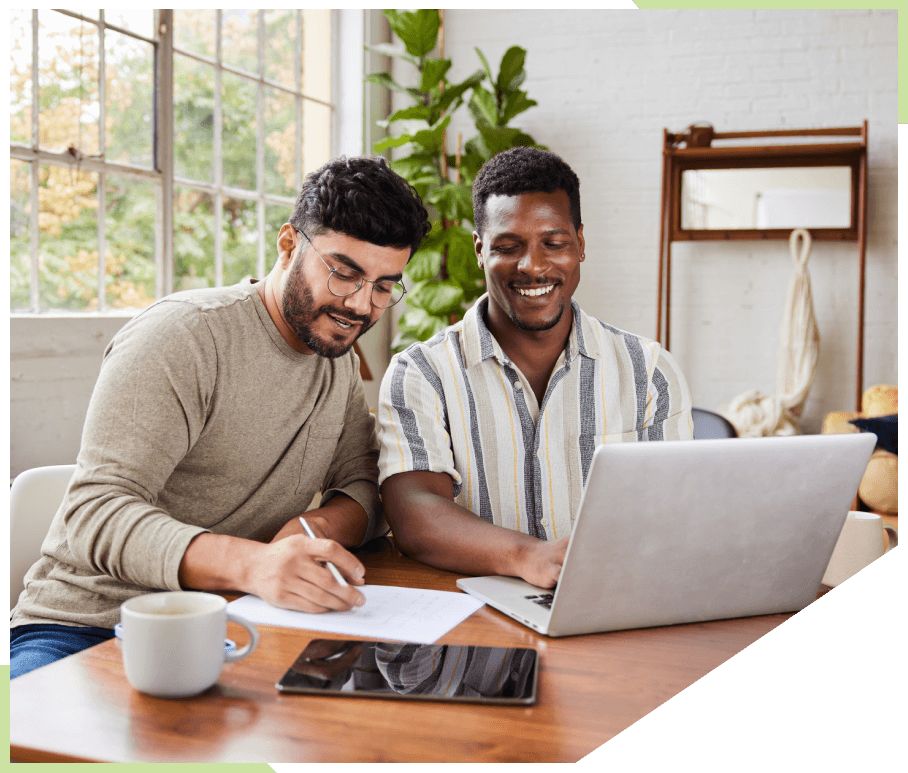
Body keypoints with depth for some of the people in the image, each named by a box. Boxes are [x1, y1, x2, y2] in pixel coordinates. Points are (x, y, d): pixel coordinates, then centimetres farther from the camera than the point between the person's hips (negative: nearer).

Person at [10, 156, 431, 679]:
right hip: (89, 623, -5)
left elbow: (364, 483, 12)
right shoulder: (183, 335, -15)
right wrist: (251, 562, -40)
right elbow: (98, 512, -22)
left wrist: (322, 525, -14)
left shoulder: (341, 360, 11)